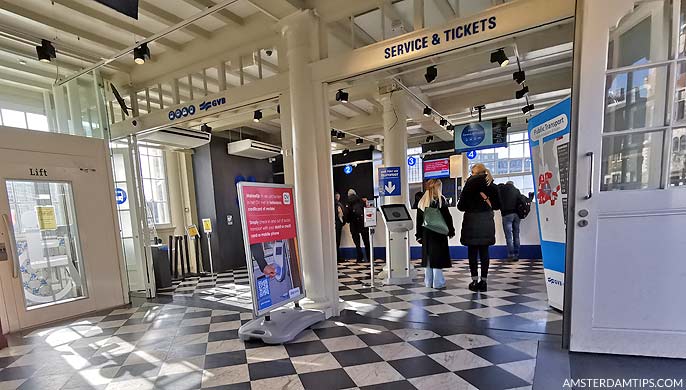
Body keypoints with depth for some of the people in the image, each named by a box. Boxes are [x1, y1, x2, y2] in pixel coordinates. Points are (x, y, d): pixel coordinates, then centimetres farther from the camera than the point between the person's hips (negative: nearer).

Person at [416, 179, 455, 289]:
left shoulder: (422, 202, 6)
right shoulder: (441, 200, -8)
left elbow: (419, 220, 7)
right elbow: (447, 217, -7)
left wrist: (419, 235, 12)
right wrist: (451, 231, 4)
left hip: (426, 234, 5)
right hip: (439, 234, -5)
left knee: (428, 257, 11)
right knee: (438, 257, 1)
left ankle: (429, 282, 18)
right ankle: (438, 283, 6)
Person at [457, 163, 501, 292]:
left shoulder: (469, 185, -8)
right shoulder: (492, 186, 4)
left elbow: (460, 206, -7)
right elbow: (497, 205, 8)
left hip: (472, 221, -3)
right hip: (487, 222, 4)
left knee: (472, 251, 4)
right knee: (484, 251, 8)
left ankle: (475, 280, 5)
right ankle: (483, 281, 12)